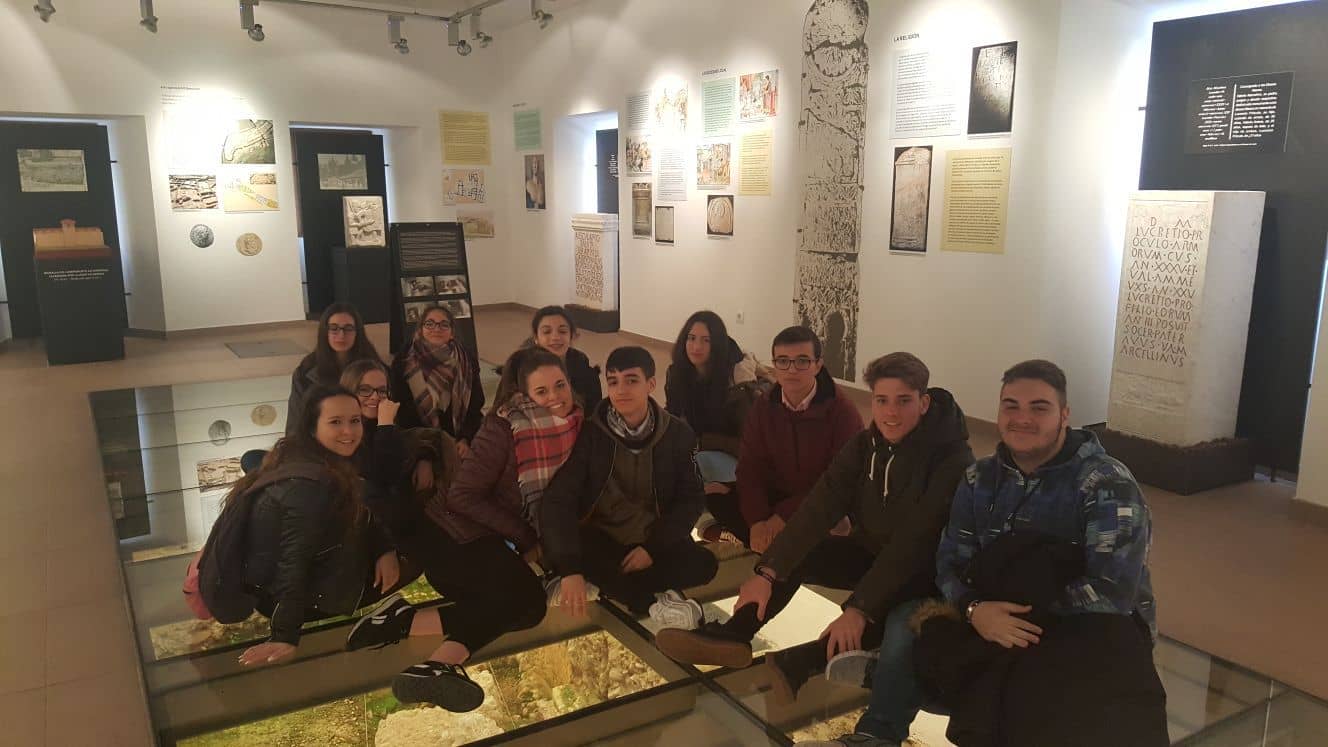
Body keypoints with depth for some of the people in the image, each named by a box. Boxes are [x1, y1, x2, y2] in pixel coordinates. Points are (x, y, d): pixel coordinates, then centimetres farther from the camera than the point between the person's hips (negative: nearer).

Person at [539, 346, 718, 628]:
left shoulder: (678, 434, -6)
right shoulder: (590, 433, -13)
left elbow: (691, 499, -2)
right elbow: (559, 500, -21)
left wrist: (653, 548, -16)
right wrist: (570, 569, -35)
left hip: (654, 543, 1)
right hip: (599, 541, -1)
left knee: (703, 564, -26)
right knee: (554, 547, -32)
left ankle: (608, 587, -17)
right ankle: (654, 601, -22)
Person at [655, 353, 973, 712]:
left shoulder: (952, 461, -24)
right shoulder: (866, 444, -6)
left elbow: (913, 543, -31)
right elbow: (821, 507, -14)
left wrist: (859, 609, -39)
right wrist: (767, 572, -23)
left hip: (927, 571, -6)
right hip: (871, 553, 6)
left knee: (900, 618, -37)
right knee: (791, 556, -11)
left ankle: (803, 661, -38)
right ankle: (732, 635, -18)